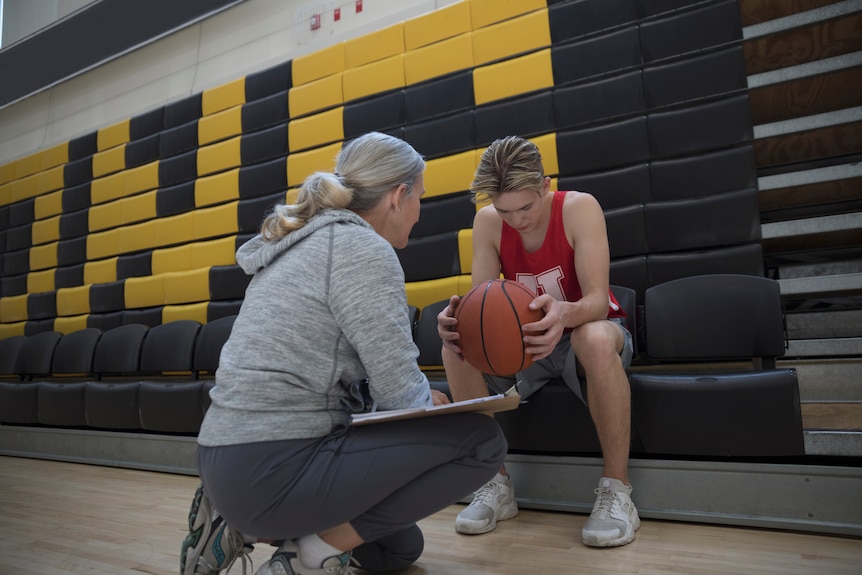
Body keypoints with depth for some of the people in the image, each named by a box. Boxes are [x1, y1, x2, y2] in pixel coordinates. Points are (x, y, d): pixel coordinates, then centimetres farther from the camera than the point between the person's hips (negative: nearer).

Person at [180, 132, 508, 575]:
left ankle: (243, 527, 16)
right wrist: (431, 400, 6)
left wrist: (422, 400, 13)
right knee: (481, 441, -7)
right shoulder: (363, 248, -15)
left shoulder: (310, 241, 14)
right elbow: (398, 390, -17)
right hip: (275, 470, -10)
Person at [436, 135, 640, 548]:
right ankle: (496, 484, -10)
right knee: (456, 348, -23)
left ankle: (616, 489, -23)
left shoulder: (579, 208, -18)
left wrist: (564, 313, -50)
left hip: (589, 332, -3)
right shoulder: (487, 222, -9)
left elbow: (597, 300, -26)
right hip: (528, 343, 3)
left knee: (596, 338, -40)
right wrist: (457, 318, -39)